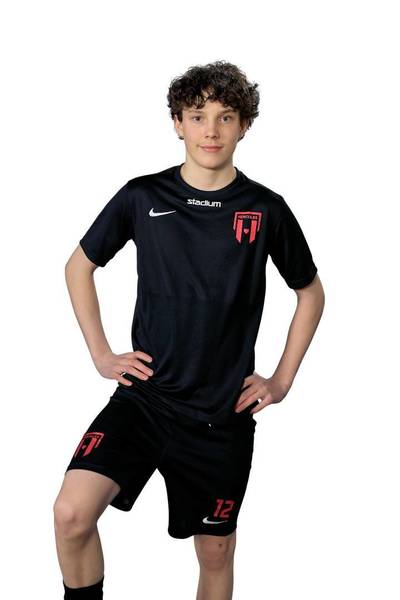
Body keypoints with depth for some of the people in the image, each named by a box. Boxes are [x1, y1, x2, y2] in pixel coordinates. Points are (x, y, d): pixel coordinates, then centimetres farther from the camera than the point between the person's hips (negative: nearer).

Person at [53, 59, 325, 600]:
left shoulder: (267, 210, -2)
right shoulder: (142, 197, -2)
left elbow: (311, 292, 12)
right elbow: (79, 266, 12)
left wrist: (282, 380, 6)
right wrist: (100, 353, 4)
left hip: (224, 412, 1)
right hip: (145, 395, 0)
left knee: (215, 552, 12)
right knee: (71, 514, -19)